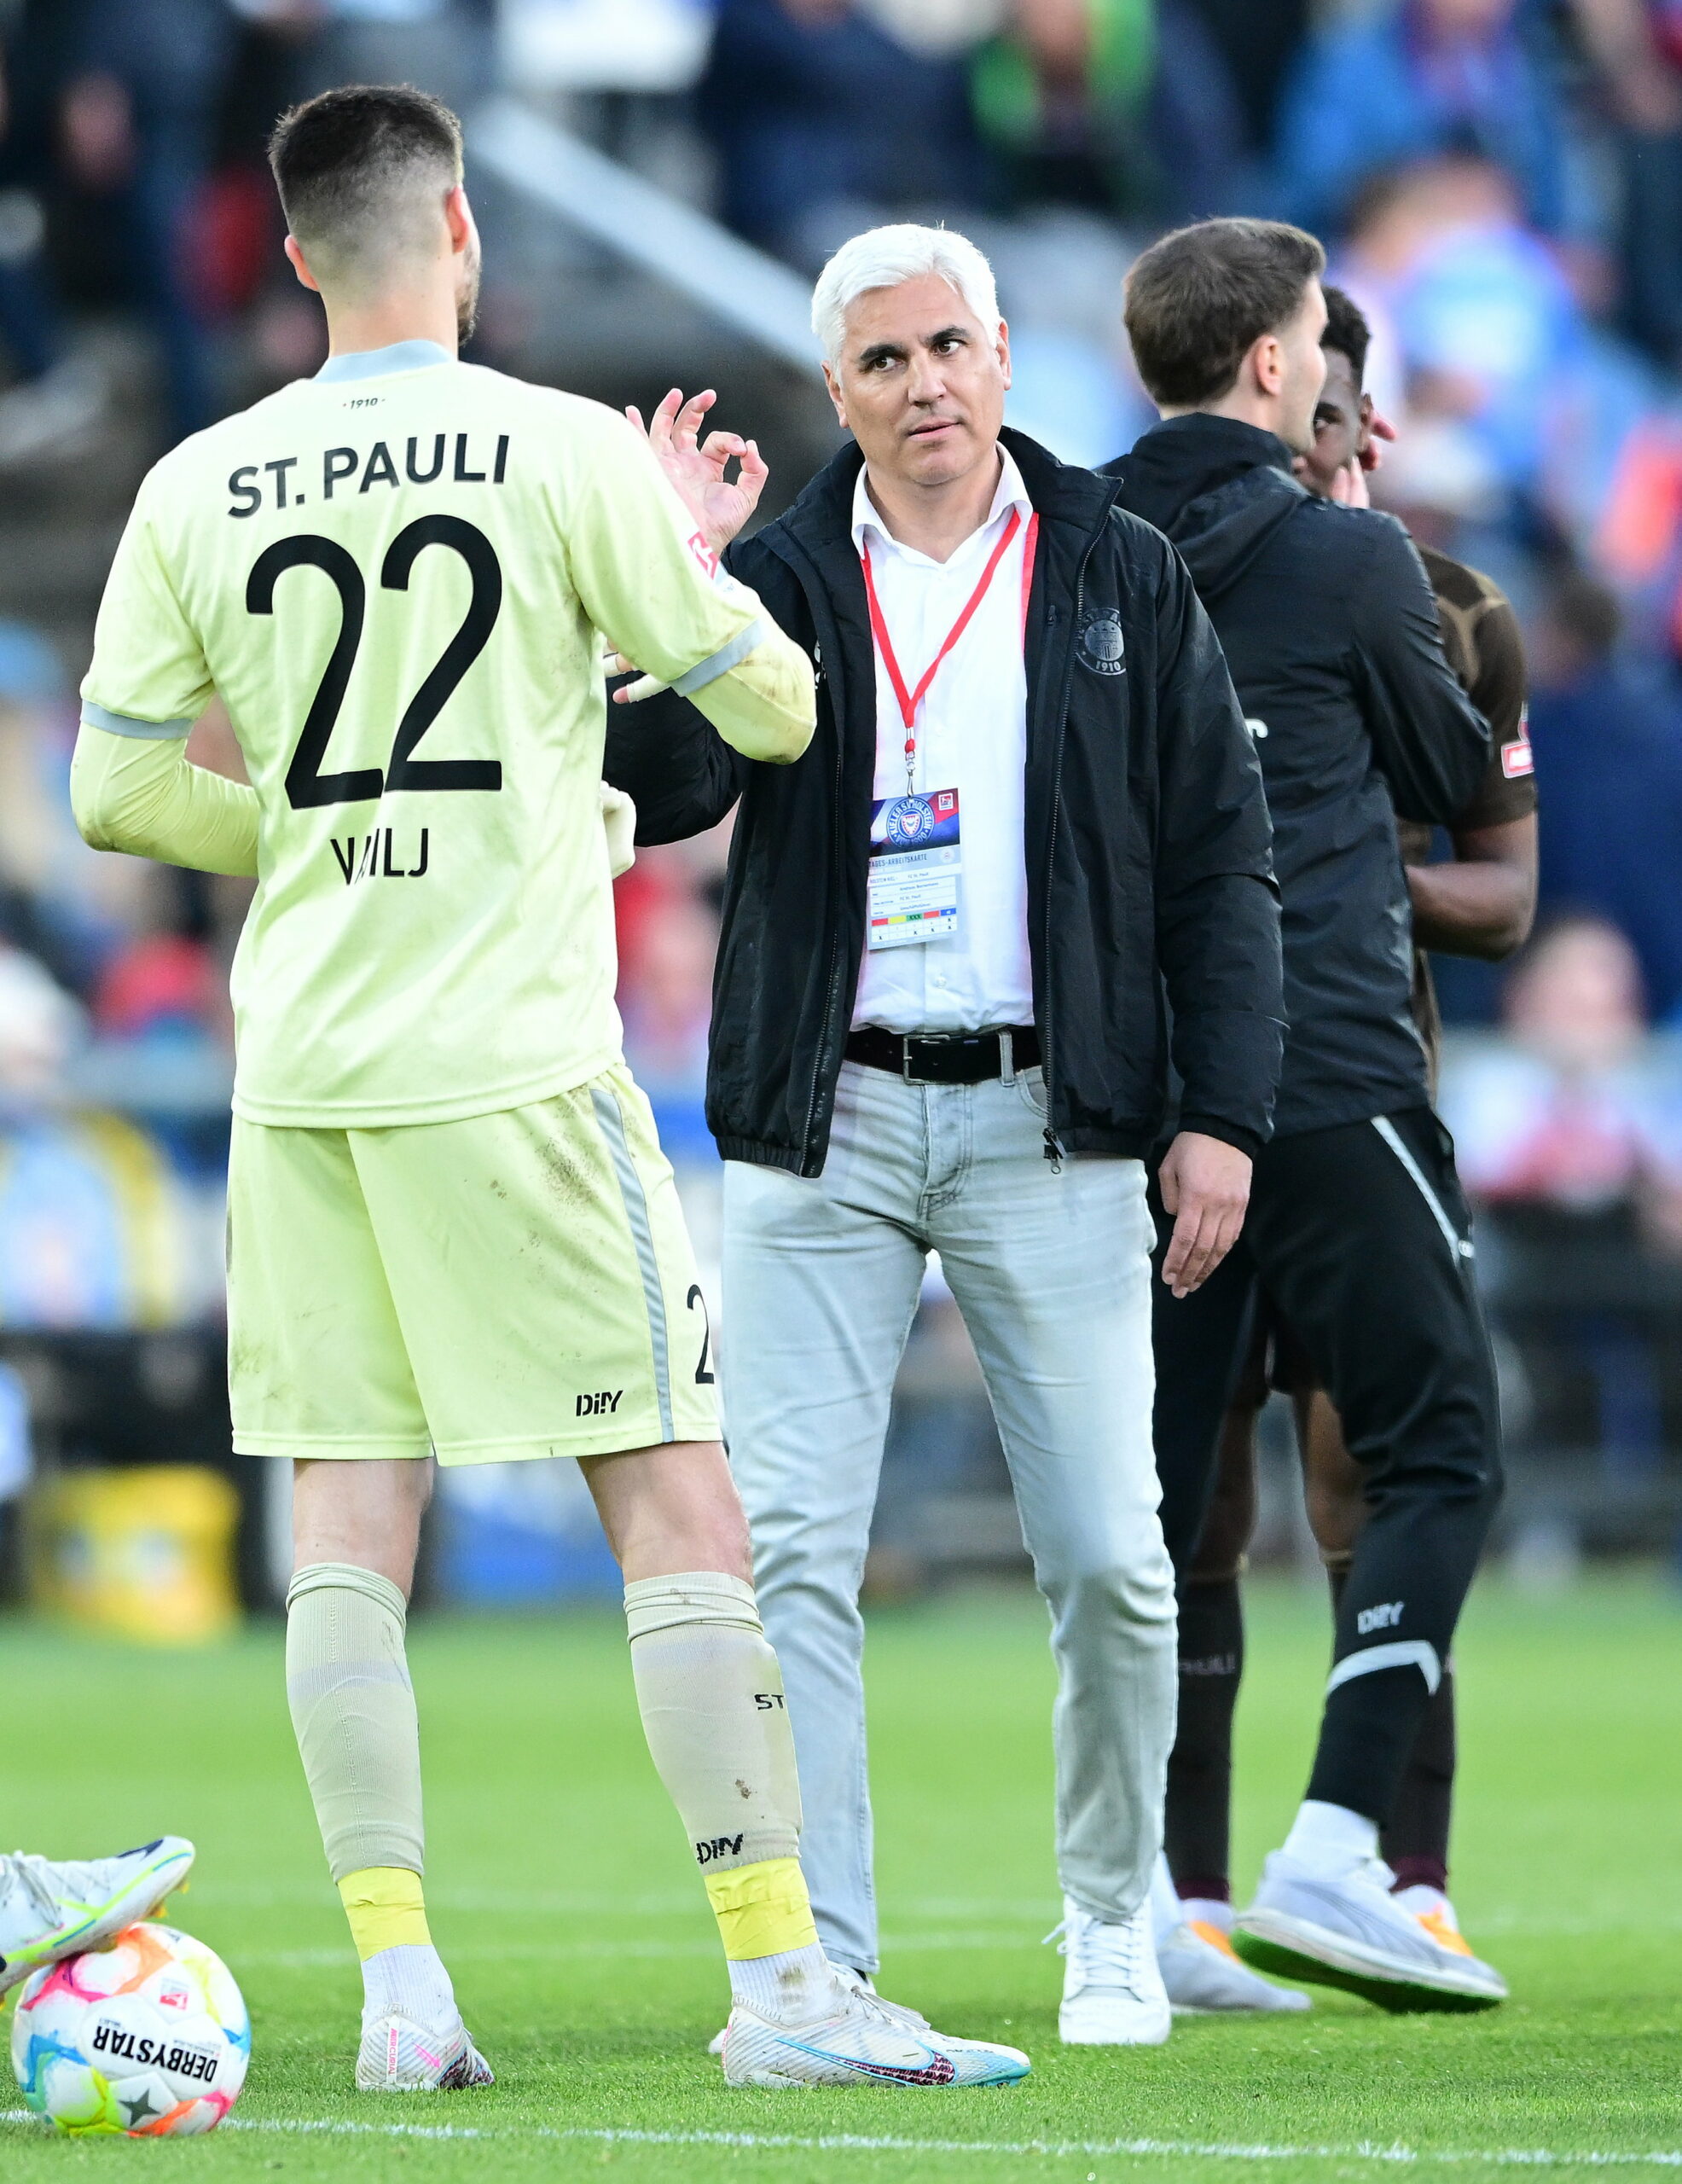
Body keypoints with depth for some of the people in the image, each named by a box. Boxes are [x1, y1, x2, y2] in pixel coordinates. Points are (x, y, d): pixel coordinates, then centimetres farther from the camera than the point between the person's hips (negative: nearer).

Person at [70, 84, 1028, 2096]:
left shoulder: (198, 491, 4)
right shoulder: (568, 454, -5)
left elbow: (117, 793, 8)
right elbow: (775, 710, 2)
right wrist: (692, 567, 21)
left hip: (299, 1075, 4)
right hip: (514, 1062, -4)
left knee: (347, 1513, 6)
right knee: (672, 1497, -1)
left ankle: (396, 1988, 0)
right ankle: (779, 1983, -4)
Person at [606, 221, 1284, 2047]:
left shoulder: (1122, 580, 8)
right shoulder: (774, 581, 7)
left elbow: (1217, 863, 8)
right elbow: (658, 790, -9)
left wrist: (1221, 1113, 1)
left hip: (1049, 1124, 0)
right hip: (821, 1131, 0)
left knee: (1107, 1562, -2)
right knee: (790, 1552, -7)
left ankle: (1112, 1930, 17)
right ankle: (815, 1959, -3)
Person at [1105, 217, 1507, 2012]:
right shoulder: (1347, 557, -5)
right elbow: (1457, 780, 8)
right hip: (1326, 1076, -5)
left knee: (1148, 1480, 8)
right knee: (1437, 1453, 1)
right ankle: (1333, 1849, -13)